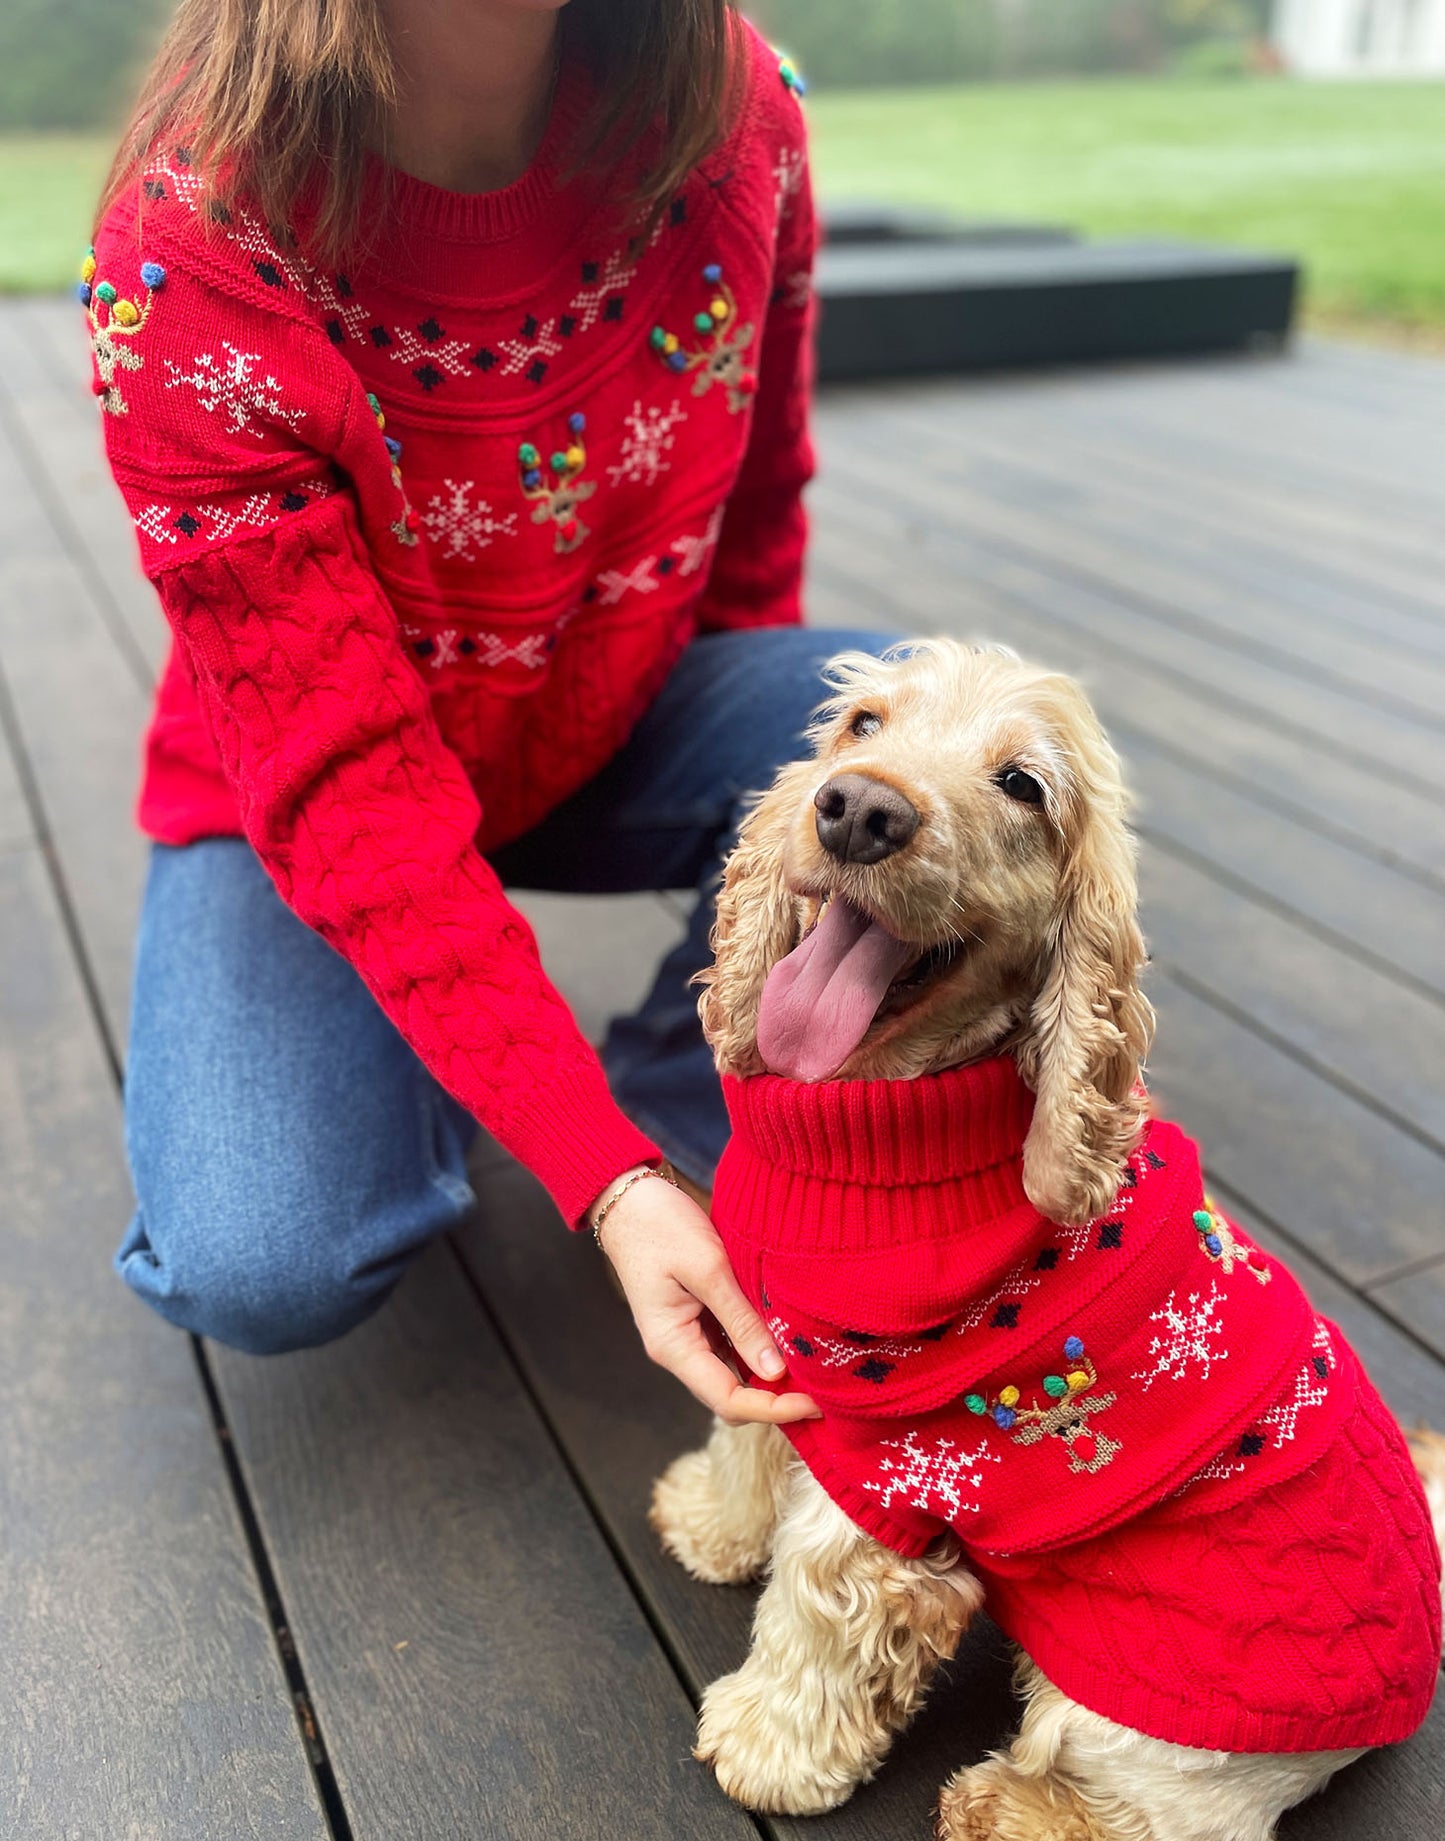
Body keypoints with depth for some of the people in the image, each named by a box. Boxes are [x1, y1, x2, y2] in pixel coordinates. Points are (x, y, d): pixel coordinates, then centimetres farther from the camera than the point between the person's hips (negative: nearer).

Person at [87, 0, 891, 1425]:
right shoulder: (187, 254, -27)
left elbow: (758, 502, 1)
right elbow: (344, 774, -30)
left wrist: (782, 747, 10)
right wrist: (599, 1182, -35)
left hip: (619, 736, 4)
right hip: (300, 797, -3)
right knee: (261, 1269, -24)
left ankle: (687, 1112, -1)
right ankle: (407, 1081, 12)